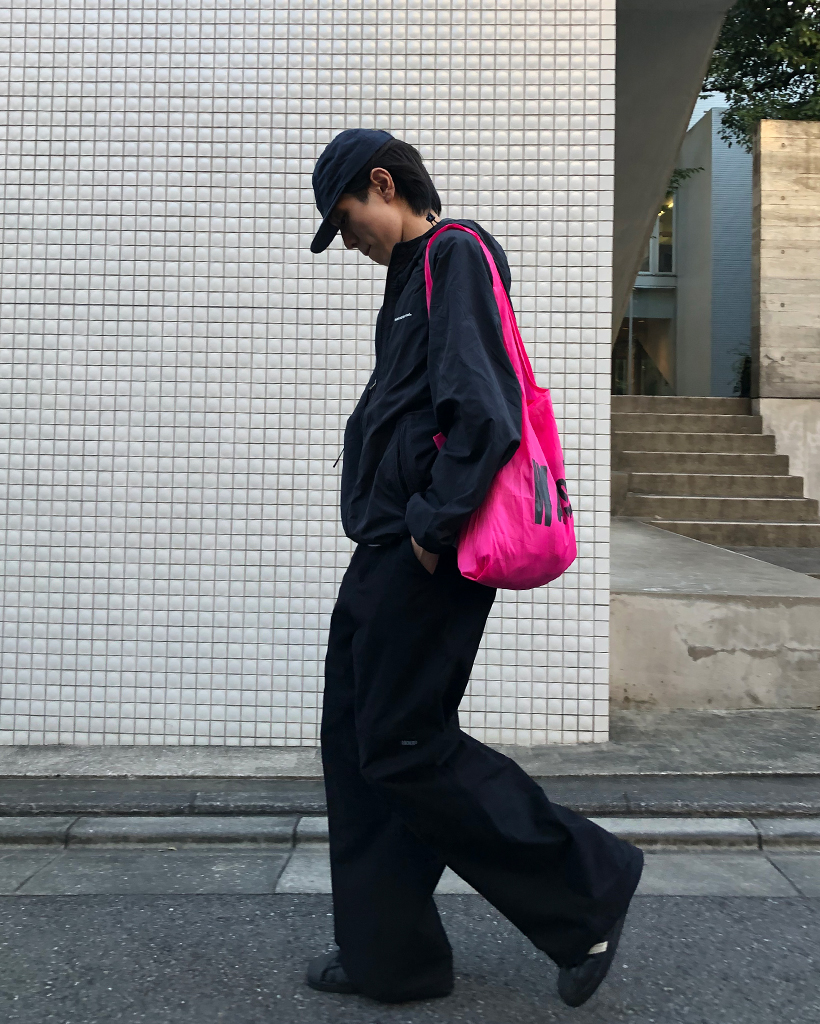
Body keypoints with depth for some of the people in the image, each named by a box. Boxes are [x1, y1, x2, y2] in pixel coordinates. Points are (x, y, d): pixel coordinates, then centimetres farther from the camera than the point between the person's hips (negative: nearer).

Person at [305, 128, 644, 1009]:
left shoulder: (456, 255, -9)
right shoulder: (416, 273, 21)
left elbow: (483, 413, -22)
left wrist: (434, 523, -17)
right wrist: (394, 531, 14)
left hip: (425, 558, -10)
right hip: (389, 550, 10)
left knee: (403, 748, -5)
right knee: (356, 745, 11)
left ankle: (585, 888, 12)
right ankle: (387, 954, 24)